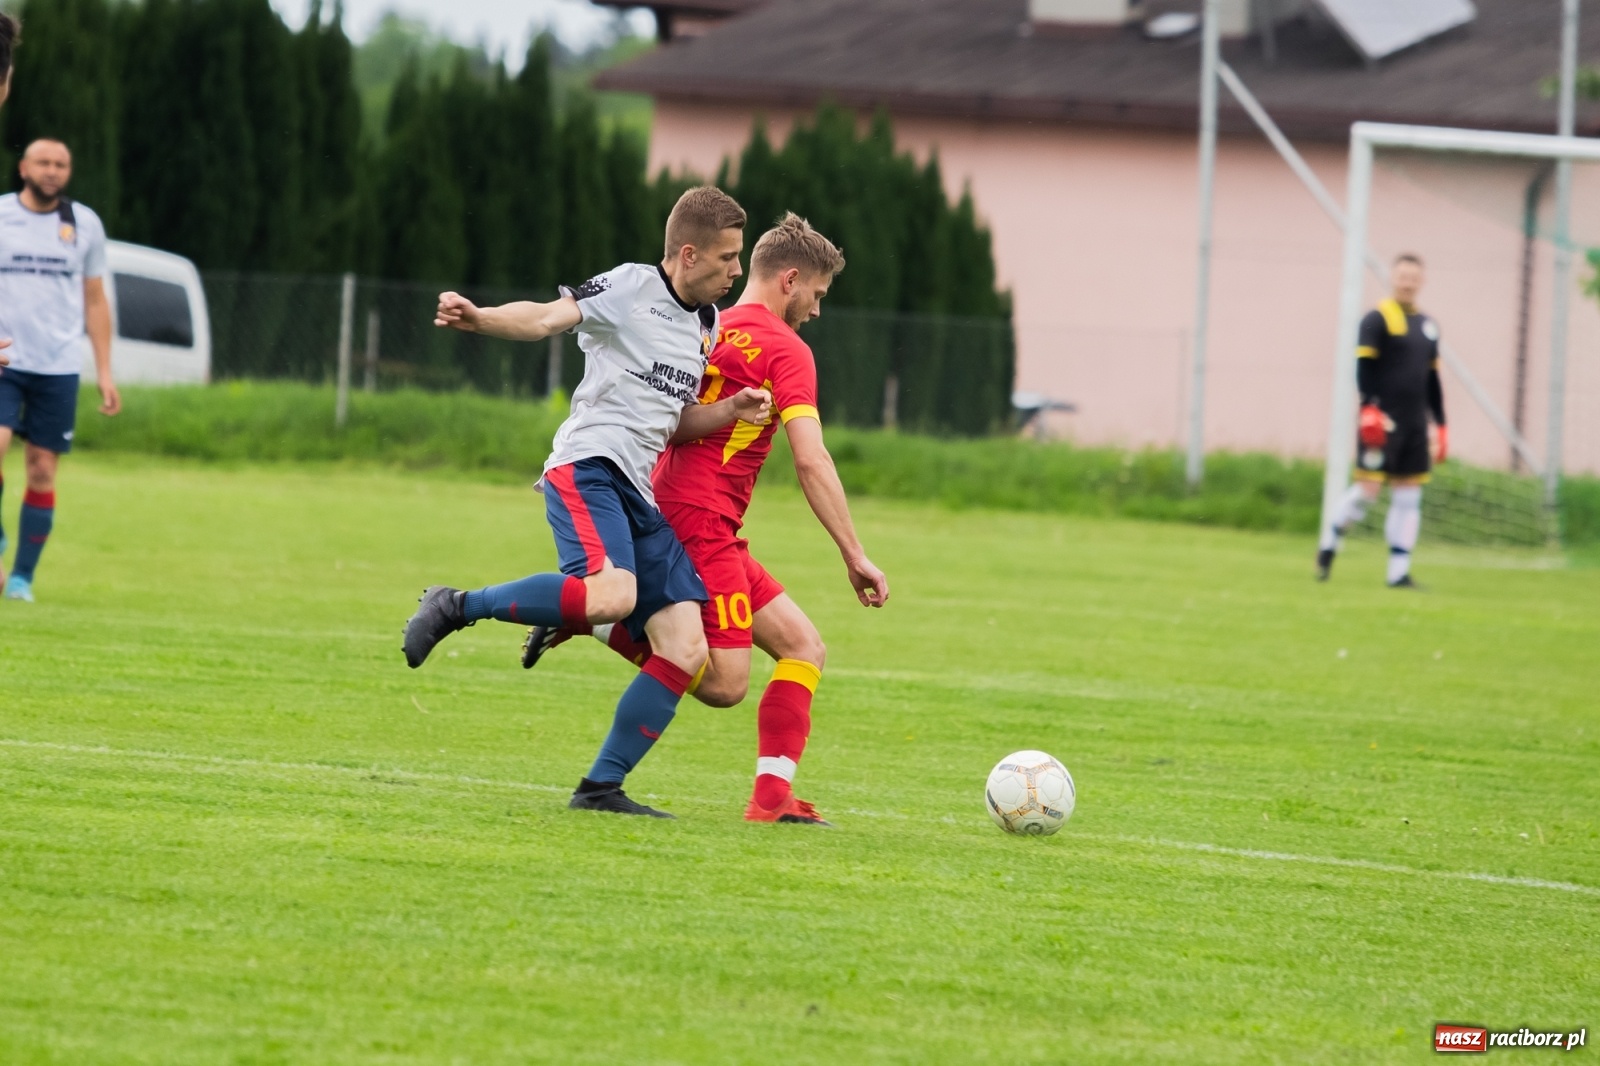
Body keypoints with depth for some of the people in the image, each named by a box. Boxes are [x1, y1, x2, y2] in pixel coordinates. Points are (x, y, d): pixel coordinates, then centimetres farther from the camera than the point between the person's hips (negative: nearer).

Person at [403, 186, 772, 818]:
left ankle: (602, 787, 2)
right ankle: (455, 608, -16)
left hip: (640, 495, 8)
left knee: (685, 649, -4)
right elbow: (546, 319, -13)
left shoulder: (708, 324, 21)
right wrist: (479, 319, -32)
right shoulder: (631, 287, -1)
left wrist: (733, 410, 7)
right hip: (589, 466, -8)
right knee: (612, 596, -34)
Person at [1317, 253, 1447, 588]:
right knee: (1368, 488, -10)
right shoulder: (1377, 320, -4)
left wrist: (1441, 424, 18)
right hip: (1381, 422, -6)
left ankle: (1399, 572, 3)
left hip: (1415, 424, 6)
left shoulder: (1427, 326, 16)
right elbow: (1364, 368, -11)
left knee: (1408, 497, 2)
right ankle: (1329, 544, 12)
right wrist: (1369, 408, -22)